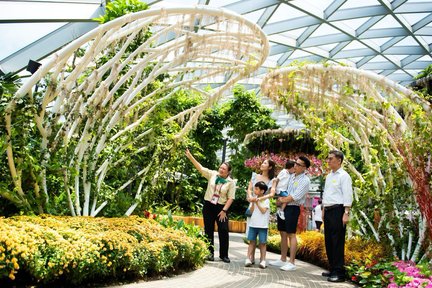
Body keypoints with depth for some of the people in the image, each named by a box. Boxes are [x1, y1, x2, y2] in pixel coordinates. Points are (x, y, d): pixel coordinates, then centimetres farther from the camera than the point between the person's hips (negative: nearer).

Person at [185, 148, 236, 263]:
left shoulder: (231, 182, -4)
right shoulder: (212, 174, 1)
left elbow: (231, 198, -7)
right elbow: (200, 167, -2)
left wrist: (224, 211, -13)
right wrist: (190, 156, -10)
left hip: (221, 208, -2)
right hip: (208, 206, 2)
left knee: (223, 231, -2)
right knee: (209, 230, 6)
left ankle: (224, 255, 10)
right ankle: (210, 253, 15)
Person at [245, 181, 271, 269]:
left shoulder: (266, 200, -4)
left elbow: (263, 211, -15)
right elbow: (251, 211, 3)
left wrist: (257, 203, -14)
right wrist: (253, 203, -9)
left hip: (263, 225, -4)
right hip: (253, 224, 4)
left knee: (262, 243, 1)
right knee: (252, 241, 4)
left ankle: (262, 260, 5)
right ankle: (250, 258, 5)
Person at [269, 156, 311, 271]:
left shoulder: (305, 180, -10)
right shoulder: (291, 177, 13)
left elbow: (294, 196, -16)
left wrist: (282, 200, -9)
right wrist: (281, 198, 2)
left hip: (293, 209, -7)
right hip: (283, 207, 8)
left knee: (291, 234, -5)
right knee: (283, 233, 12)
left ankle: (291, 263, 0)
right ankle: (282, 260, 21)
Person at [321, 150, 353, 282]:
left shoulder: (344, 176, -8)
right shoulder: (329, 176, 18)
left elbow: (348, 196, -14)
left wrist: (346, 213, -20)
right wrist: (324, 210, 19)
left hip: (338, 210, -9)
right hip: (328, 211, 9)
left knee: (337, 242, -7)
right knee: (328, 241, 12)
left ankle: (339, 272, -2)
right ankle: (332, 269, 22)